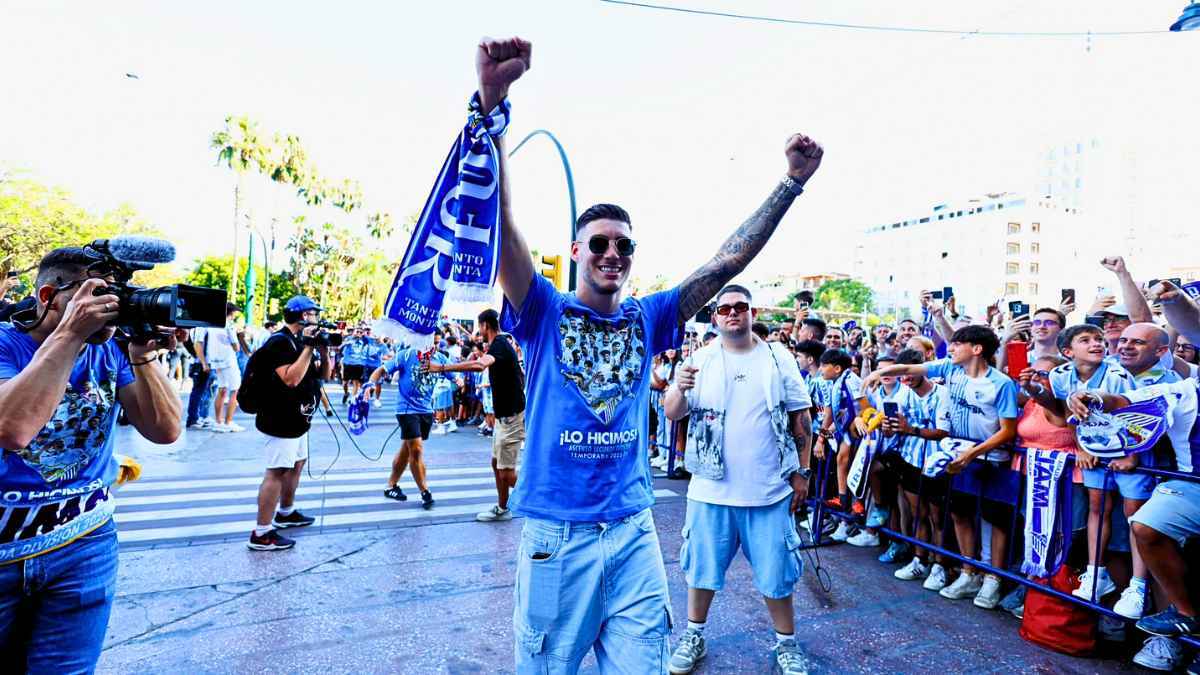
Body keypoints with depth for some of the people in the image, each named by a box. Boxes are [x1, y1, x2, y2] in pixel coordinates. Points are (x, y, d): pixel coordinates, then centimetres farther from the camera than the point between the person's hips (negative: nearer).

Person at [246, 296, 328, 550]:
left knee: (297, 463, 22)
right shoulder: (279, 342, -17)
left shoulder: (302, 341, 11)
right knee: (277, 472, -9)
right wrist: (309, 347, -27)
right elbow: (291, 379, -29)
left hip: (297, 419, 10)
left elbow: (324, 374, 12)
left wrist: (324, 350, -3)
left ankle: (286, 512, 39)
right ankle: (261, 534, -4)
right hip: (280, 421, -10)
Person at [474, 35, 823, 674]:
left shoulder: (647, 318, 5)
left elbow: (728, 260, 3)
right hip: (555, 536, -2)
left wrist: (791, 182, -2)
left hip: (633, 533, 2)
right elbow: (498, 225, -16)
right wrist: (491, 103, -27)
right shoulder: (545, 312, -3)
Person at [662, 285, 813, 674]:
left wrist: (802, 472, 3)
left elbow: (801, 418, 5)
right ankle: (694, 636, 35)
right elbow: (672, 414, -6)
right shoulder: (700, 360, -1)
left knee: (775, 572, 12)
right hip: (711, 488, 1)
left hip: (770, 489, 0)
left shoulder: (779, 358, 0)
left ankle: (786, 644, 35)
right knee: (702, 567, 14)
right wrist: (680, 389, -28)